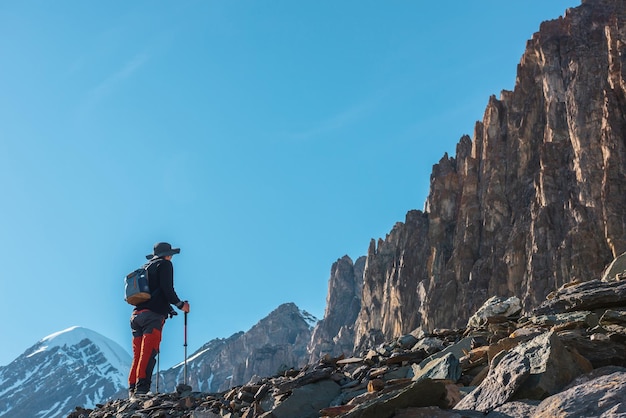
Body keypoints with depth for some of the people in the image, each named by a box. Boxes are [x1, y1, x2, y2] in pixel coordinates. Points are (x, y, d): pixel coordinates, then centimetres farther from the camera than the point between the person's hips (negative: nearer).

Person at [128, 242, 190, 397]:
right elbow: (167, 288, -10)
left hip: (136, 315, 8)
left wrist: (168, 309, 33)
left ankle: (132, 390, 2)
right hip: (152, 315, -8)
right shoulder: (164, 264, 3)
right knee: (148, 354, -13)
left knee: (138, 355, 7)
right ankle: (142, 389, -21)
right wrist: (180, 304, 2)